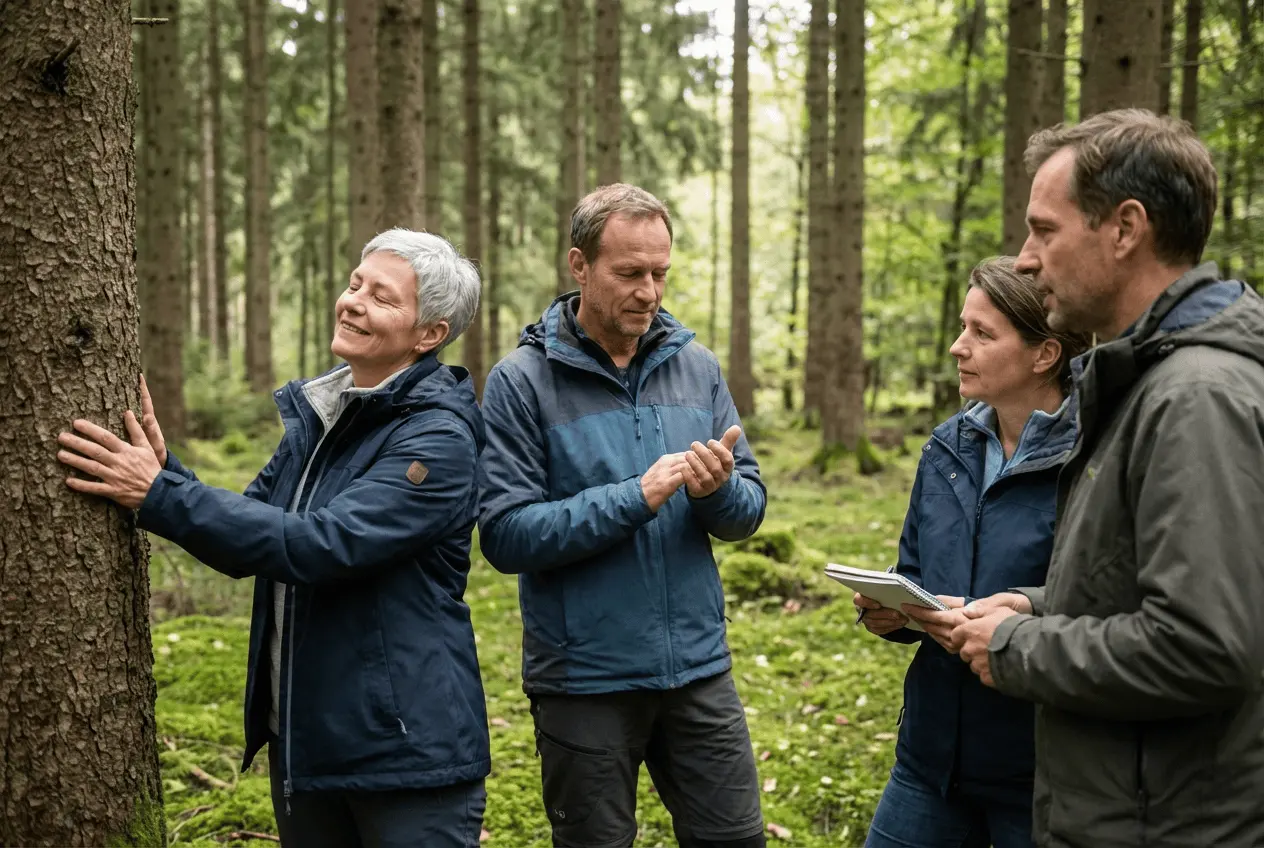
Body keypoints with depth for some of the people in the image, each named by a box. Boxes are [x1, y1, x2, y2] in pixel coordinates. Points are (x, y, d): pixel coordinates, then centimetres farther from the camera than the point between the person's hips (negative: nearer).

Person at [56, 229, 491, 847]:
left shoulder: (437, 438, -17)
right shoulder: (317, 413, 8)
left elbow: (324, 545, -27)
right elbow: (247, 543, 11)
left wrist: (160, 495, -27)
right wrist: (163, 471, -6)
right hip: (302, 738, 8)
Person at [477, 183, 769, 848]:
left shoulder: (696, 367, 4)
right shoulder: (522, 381, -9)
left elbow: (748, 512, 5)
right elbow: (506, 535, -17)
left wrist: (720, 488, -18)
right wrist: (634, 498, -23)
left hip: (698, 668, 4)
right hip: (584, 679, -3)